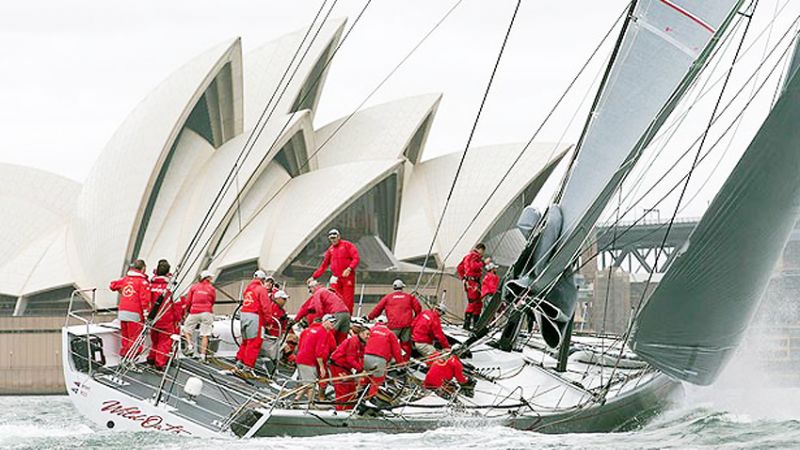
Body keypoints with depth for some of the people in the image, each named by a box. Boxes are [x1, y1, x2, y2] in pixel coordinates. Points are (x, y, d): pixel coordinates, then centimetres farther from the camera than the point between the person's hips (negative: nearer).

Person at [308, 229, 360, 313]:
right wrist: (313, 277, 17)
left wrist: (349, 269, -23)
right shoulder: (330, 249, 17)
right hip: (336, 279, 4)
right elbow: (324, 265, 21)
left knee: (348, 300, -5)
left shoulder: (347, 245, 2)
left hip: (348, 277, -4)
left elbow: (356, 258, -7)